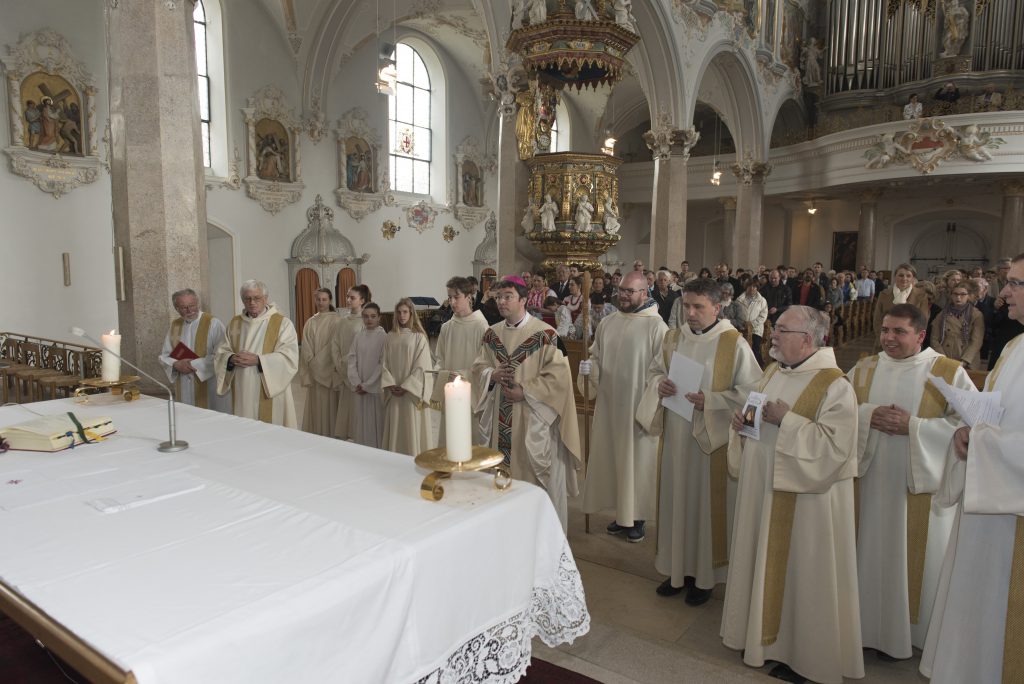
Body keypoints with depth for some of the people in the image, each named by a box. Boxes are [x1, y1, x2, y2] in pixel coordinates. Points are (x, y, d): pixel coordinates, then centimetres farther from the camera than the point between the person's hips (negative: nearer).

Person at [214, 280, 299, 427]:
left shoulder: (282, 322, -4)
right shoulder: (235, 323, 13)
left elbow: (289, 357, -13)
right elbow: (221, 352, 11)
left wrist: (257, 360, -22)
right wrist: (232, 359, -12)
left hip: (271, 392, -4)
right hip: (242, 393, 4)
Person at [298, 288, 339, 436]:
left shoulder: (335, 320, -5)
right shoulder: (310, 322, 9)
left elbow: (334, 346, -9)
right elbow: (306, 347, 5)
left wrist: (319, 362, -11)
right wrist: (313, 363, -8)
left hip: (329, 370, -4)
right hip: (313, 371, 5)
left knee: (329, 404, -1)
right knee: (315, 405, 8)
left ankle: (330, 436, 6)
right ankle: (316, 436, 15)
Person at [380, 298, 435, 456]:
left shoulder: (419, 337, -5)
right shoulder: (391, 337, 8)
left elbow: (422, 367, -9)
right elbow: (385, 363, 6)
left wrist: (406, 387, -14)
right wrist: (390, 384, -8)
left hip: (412, 393, -4)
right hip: (393, 393, 4)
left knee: (412, 429, 0)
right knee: (395, 429, 8)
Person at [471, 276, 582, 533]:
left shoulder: (544, 334, -11)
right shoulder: (492, 334, 7)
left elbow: (558, 375, -13)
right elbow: (479, 367, 13)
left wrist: (525, 392, -18)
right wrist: (492, 375, -9)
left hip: (534, 418, -5)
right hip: (501, 419, 5)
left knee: (538, 474, 3)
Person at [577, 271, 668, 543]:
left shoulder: (656, 326, -10)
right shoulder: (607, 323, 6)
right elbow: (596, 358, 14)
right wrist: (589, 368, -7)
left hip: (639, 406, -5)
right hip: (609, 404, 5)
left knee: (638, 460, 7)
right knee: (611, 457, 12)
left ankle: (637, 517, 22)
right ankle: (621, 513, 29)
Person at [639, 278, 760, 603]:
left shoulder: (734, 344, -11)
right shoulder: (673, 337, 5)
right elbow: (653, 369, 16)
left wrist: (711, 401, -21)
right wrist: (658, 383, -7)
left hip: (712, 439, -5)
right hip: (675, 436, 5)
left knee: (707, 503, 7)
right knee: (675, 500, 13)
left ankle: (704, 575, 25)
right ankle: (677, 568, 31)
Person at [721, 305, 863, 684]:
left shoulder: (834, 386, -16)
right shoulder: (772, 372, 7)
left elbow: (835, 446, -23)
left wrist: (787, 420, -25)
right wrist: (740, 420, -4)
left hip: (803, 500, -7)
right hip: (761, 489, 7)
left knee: (798, 571, 7)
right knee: (763, 562, 18)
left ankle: (800, 652, 26)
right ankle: (761, 634, 36)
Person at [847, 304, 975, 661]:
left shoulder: (949, 373, -5)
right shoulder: (864, 369, 6)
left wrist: (912, 426, -18)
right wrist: (868, 414, -14)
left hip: (922, 484, -3)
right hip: (874, 480, 3)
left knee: (919, 556, 7)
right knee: (877, 552, 10)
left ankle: (921, 632, 26)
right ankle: (878, 626, 27)